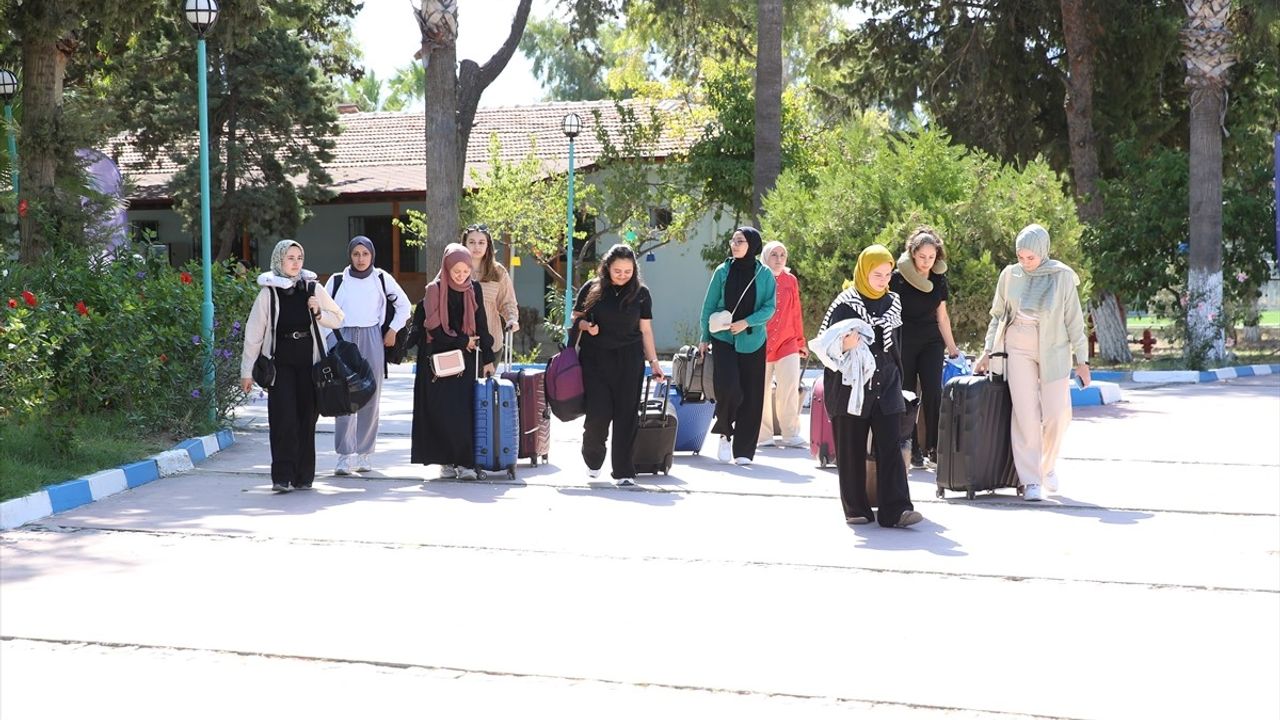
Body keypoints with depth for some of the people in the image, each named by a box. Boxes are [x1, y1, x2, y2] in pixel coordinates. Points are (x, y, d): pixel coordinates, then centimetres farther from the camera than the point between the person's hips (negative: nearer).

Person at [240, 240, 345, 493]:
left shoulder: (313, 288, 5)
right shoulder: (268, 292, 0)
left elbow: (337, 320, 13)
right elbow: (253, 333, 2)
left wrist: (319, 313, -8)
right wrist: (246, 371, 1)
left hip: (309, 362, 2)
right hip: (281, 362, -2)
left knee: (306, 417, 4)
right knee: (284, 418, -11)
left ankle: (303, 476, 12)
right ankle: (282, 476, -9)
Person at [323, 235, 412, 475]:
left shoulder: (382, 279, 6)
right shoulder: (337, 281, 6)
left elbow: (403, 305, 16)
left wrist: (393, 329, 8)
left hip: (372, 341, 1)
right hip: (344, 340, -1)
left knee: (370, 397, 3)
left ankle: (363, 453, 12)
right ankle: (345, 455, -10)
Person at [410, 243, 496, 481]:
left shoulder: (474, 289, 6)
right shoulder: (435, 290, -4)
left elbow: (481, 325, 9)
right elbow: (434, 328, -8)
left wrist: (487, 359, 6)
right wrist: (462, 341, -6)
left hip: (467, 358, 2)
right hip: (439, 359, -2)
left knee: (464, 411, -6)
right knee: (442, 411, -4)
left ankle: (464, 462, -6)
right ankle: (446, 461, 3)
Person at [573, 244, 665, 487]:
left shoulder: (641, 293, 4)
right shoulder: (591, 289, 1)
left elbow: (646, 330, 7)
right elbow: (576, 318, 10)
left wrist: (653, 361, 3)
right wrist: (586, 326, -11)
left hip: (629, 360, 1)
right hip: (595, 358, -1)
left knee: (626, 415, -2)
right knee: (598, 412, -7)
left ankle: (623, 471, 5)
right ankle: (592, 459, 21)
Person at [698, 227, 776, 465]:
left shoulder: (764, 275, 1)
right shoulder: (723, 271, 3)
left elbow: (770, 308, -2)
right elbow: (709, 306, 8)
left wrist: (747, 322, -16)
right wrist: (705, 338, 7)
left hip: (752, 342, 1)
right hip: (723, 339, 0)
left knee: (751, 396, 1)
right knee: (728, 387, -17)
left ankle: (744, 450, 10)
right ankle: (724, 433, 9)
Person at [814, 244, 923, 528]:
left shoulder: (893, 303, 10)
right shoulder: (846, 304, -4)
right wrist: (845, 344, -25)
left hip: (886, 387, 3)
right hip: (851, 386, -3)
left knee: (890, 447, -6)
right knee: (852, 449, 3)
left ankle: (895, 510, -12)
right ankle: (856, 509, 11)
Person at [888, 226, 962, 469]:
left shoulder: (939, 279, 5)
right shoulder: (899, 278, -8)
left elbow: (942, 316, 14)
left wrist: (952, 348, 16)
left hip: (931, 341, 3)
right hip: (903, 342, -3)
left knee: (933, 393, -10)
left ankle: (933, 449, -8)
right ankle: (912, 450, 6)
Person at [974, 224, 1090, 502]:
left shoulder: (1063, 277, -5)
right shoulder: (1010, 275, 1)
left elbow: (1074, 320, -1)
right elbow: (997, 315, 12)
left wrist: (1082, 361, -1)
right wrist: (988, 352, 7)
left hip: (1054, 351, -1)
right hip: (1018, 350, 1)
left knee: (1058, 414, -4)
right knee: (1026, 414, -5)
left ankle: (1047, 465, 23)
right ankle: (1030, 480, -1)